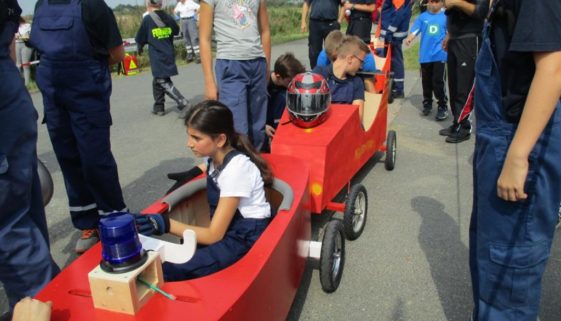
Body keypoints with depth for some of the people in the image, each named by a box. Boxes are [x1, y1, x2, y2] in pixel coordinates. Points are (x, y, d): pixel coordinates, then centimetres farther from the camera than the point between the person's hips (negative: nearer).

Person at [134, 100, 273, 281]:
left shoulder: (236, 168, -23)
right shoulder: (215, 156, 0)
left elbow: (213, 235, -21)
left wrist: (167, 225, -31)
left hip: (247, 239, -8)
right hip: (226, 230, 8)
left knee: (168, 271, -27)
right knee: (164, 259, -16)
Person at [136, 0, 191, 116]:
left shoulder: (147, 19, -9)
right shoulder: (168, 18, 4)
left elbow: (140, 39, 0)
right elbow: (176, 31, 22)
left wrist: (140, 48, 20)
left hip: (157, 57, -6)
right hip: (169, 55, 6)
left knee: (164, 82, -3)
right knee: (158, 81, 18)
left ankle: (182, 102, -17)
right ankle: (159, 107, 23)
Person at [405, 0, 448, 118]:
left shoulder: (445, 17, 1)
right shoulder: (422, 17, 4)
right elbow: (415, 30, -5)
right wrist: (409, 38, -24)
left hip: (440, 55, -2)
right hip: (425, 55, 2)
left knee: (438, 82, -6)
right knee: (426, 82, 14)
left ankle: (443, 107, 6)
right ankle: (427, 103, 32)